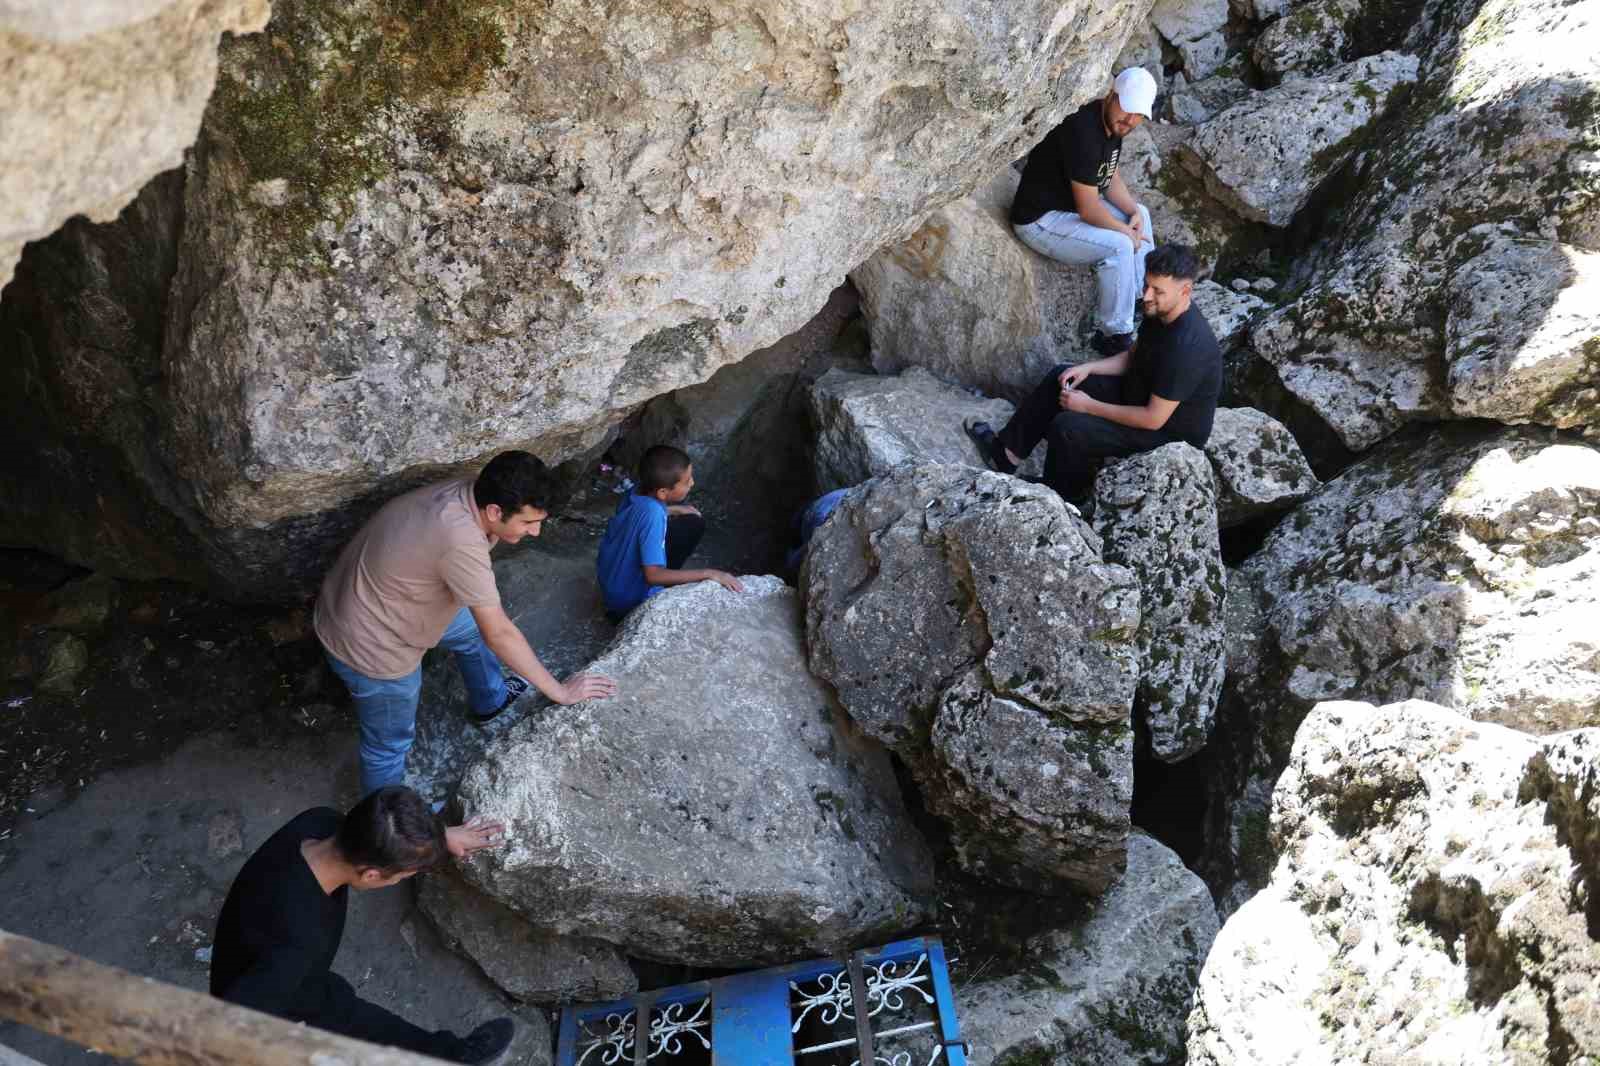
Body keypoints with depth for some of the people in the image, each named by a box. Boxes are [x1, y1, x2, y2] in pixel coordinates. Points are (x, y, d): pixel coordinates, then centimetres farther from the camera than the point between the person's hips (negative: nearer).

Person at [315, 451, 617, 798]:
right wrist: (560, 691, -21)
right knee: (390, 745, 13)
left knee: (472, 629, 27)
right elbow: (499, 634, -30)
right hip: (371, 646, -9)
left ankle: (490, 701, 54)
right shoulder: (461, 541, -38)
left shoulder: (466, 493, -13)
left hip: (373, 604, 9)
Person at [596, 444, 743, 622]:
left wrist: (675, 510, 6)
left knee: (695, 523, 6)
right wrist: (708, 574, -34)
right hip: (629, 599, -7)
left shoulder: (642, 487, -13)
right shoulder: (652, 514, -36)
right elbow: (653, 575, -37)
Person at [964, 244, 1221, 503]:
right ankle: (1007, 452, 11)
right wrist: (1088, 368, -6)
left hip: (1170, 430, -9)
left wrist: (1088, 406, -23)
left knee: (1067, 428, -21)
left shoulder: (1186, 347, -35)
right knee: (1060, 378, 6)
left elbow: (1153, 419, -30)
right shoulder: (1160, 311, -7)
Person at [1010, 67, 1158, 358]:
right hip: (1039, 220, -11)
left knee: (1139, 213, 17)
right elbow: (1088, 209, -27)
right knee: (1119, 246, -24)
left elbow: (1112, 177, 14)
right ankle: (1113, 335, -10)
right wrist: (1126, 232, -14)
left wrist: (1134, 212, -2)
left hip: (1070, 203, 11)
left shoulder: (1113, 123, 0)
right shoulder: (1083, 132, -29)